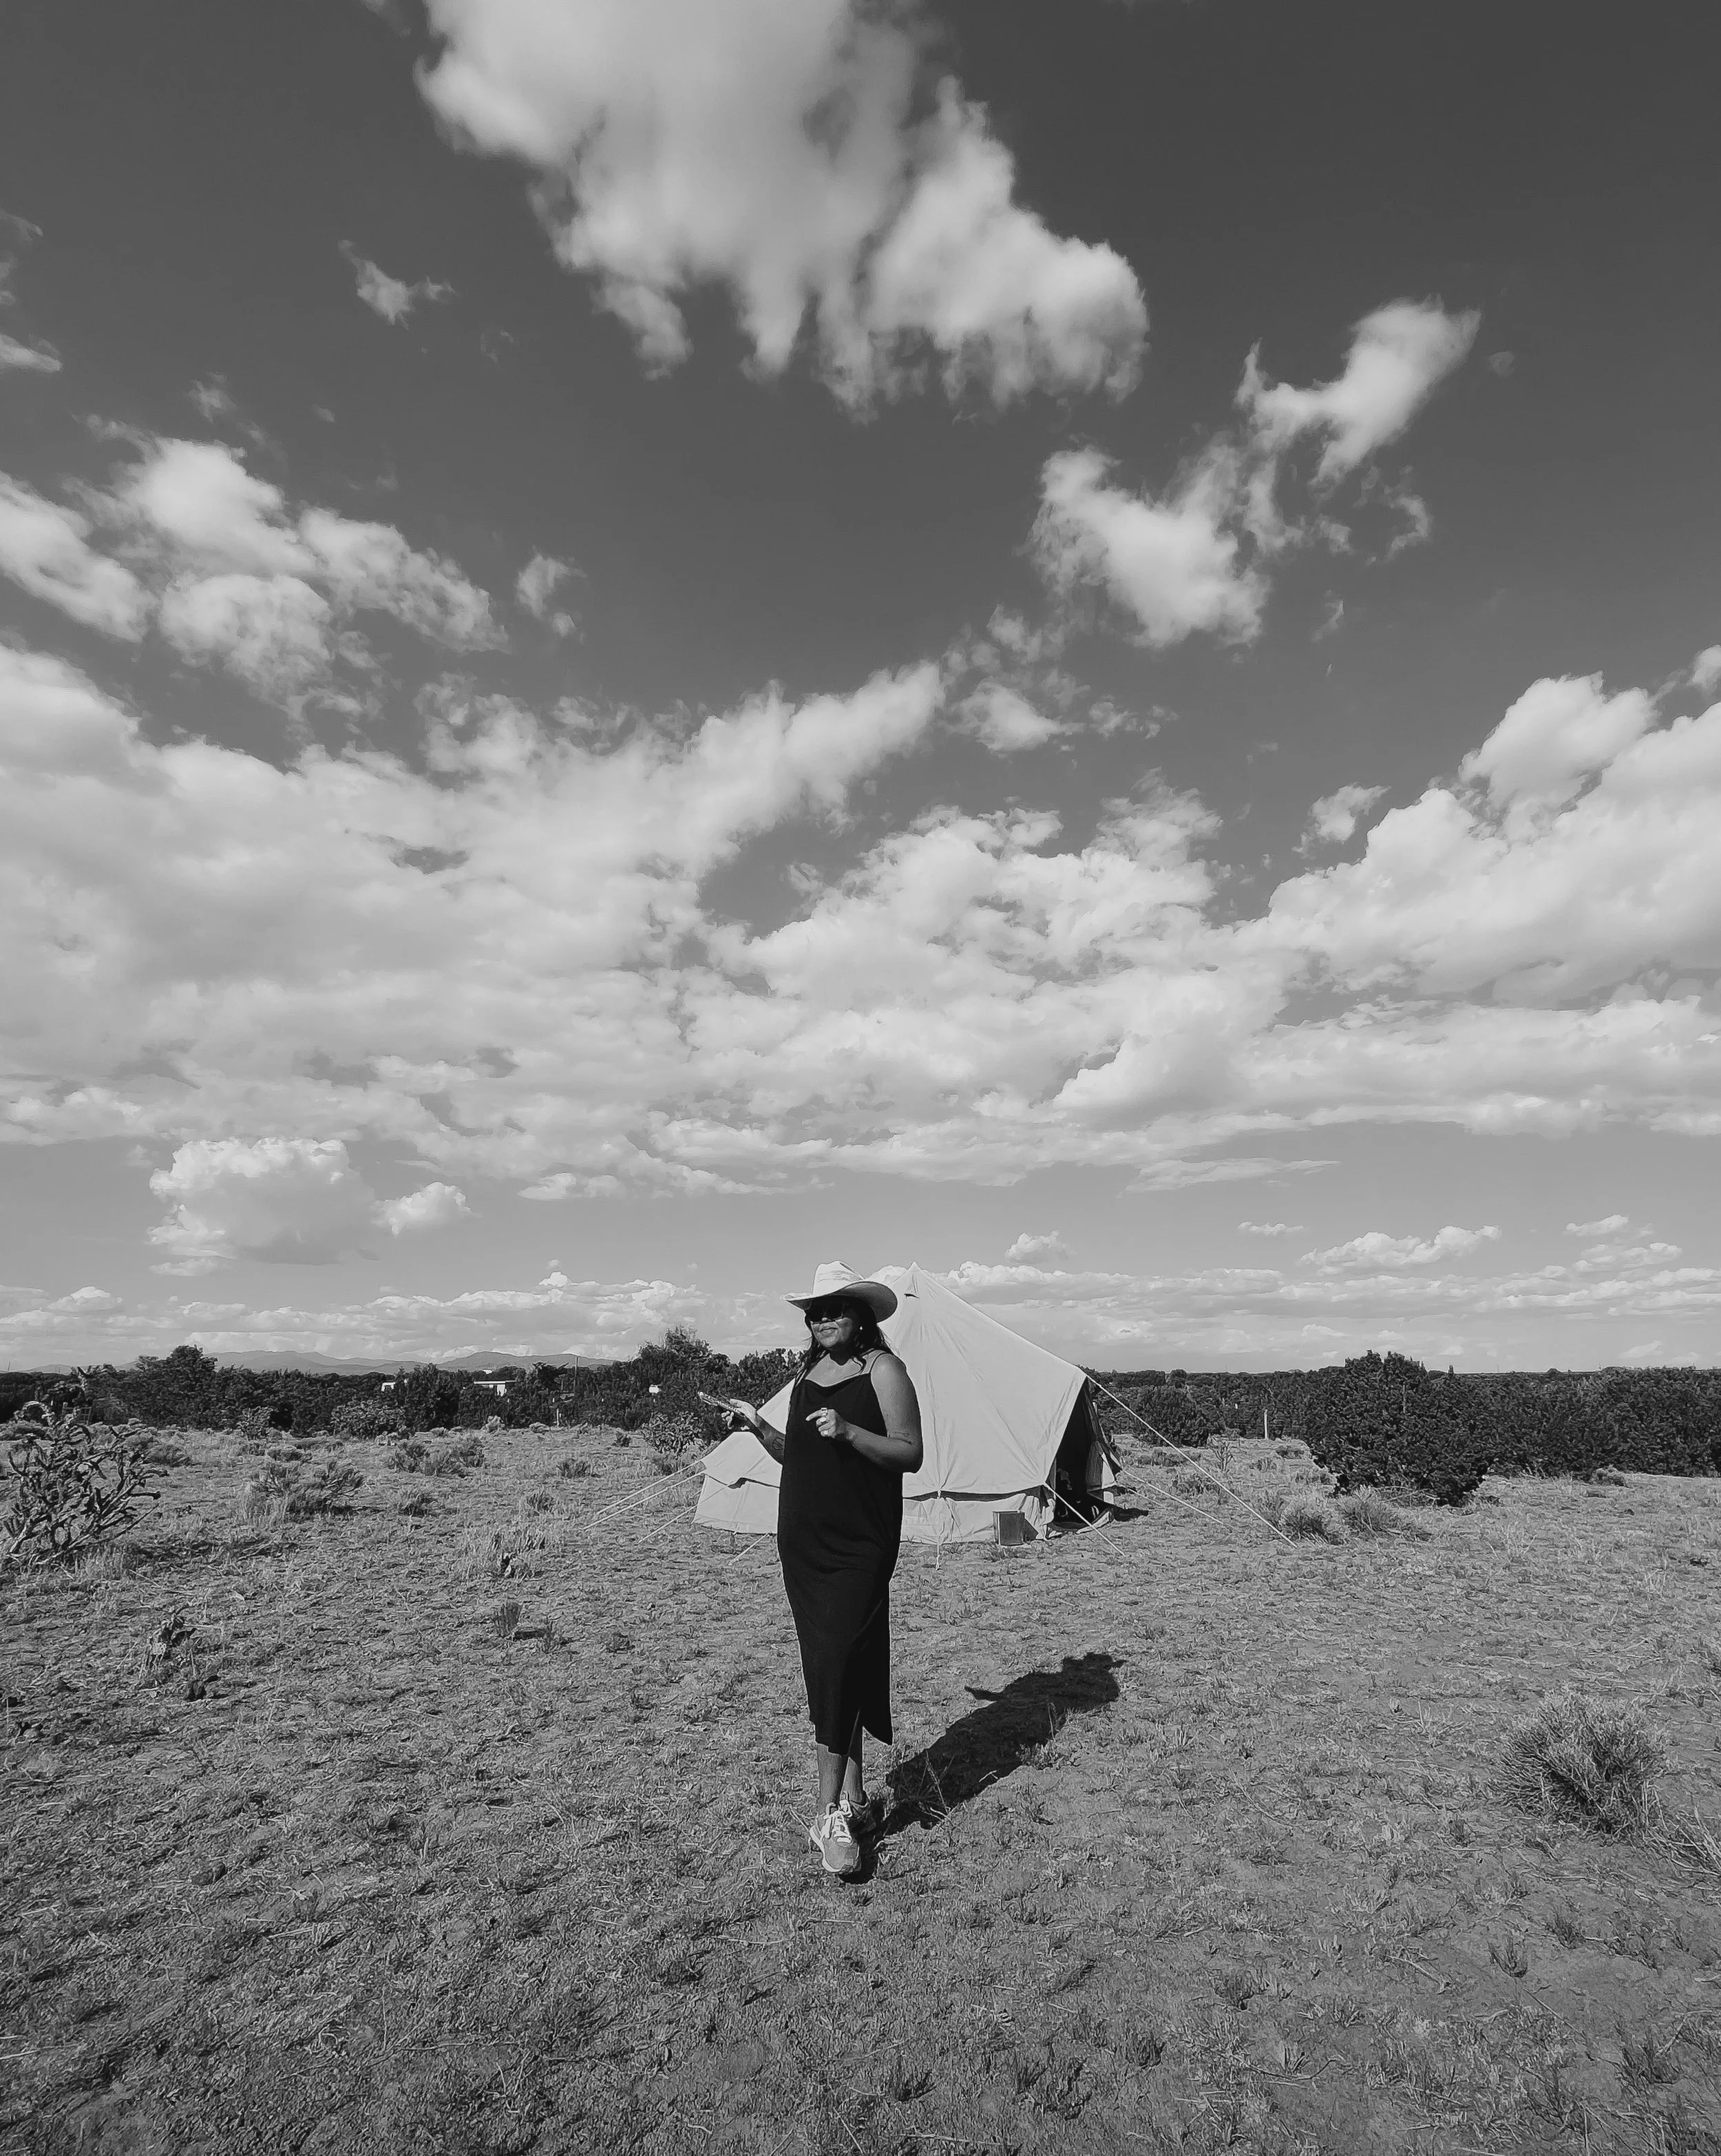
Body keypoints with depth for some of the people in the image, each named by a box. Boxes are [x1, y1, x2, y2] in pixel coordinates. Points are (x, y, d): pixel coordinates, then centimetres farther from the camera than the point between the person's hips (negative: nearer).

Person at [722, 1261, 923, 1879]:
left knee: (839, 1665, -9)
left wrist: (849, 1431, -24)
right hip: (801, 1543, 6)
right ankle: (854, 1793, 25)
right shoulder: (807, 1372, 11)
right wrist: (761, 1429, 2)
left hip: (859, 1548, -6)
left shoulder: (883, 1369, -9)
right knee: (834, 1667, 12)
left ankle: (831, 1813, 1)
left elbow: (911, 1454, -12)